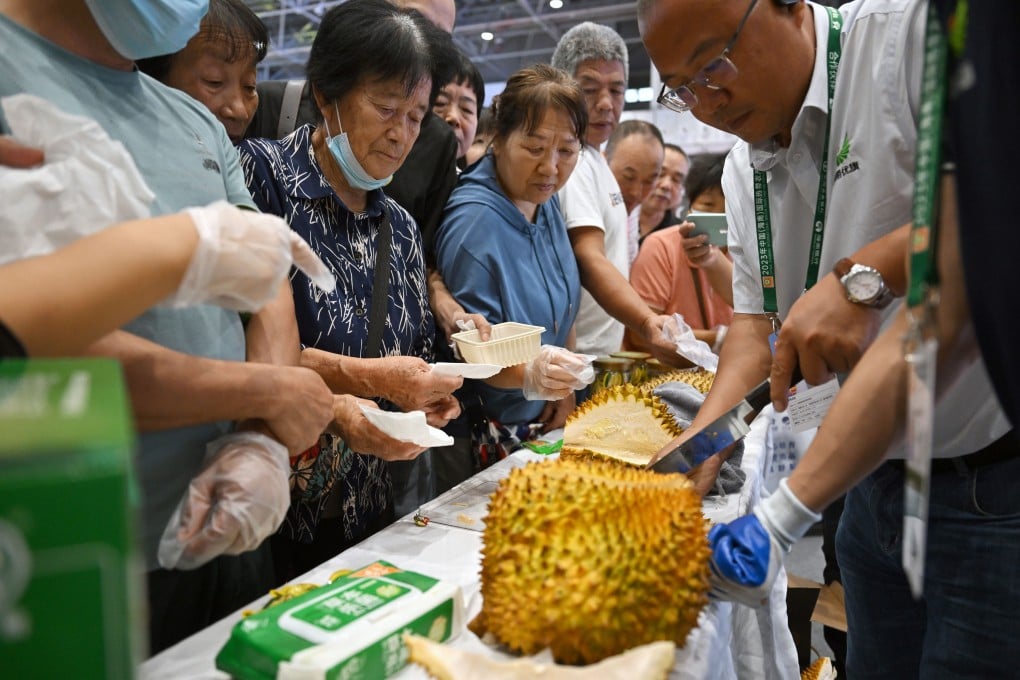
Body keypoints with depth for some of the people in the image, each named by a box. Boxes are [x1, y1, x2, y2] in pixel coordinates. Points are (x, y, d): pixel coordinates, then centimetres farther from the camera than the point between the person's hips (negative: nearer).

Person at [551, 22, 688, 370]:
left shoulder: (591, 157, 15)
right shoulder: (572, 160, -17)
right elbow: (588, 259, -30)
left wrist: (645, 322, 16)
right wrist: (649, 324, -44)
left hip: (601, 354, 10)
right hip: (579, 359, -10)